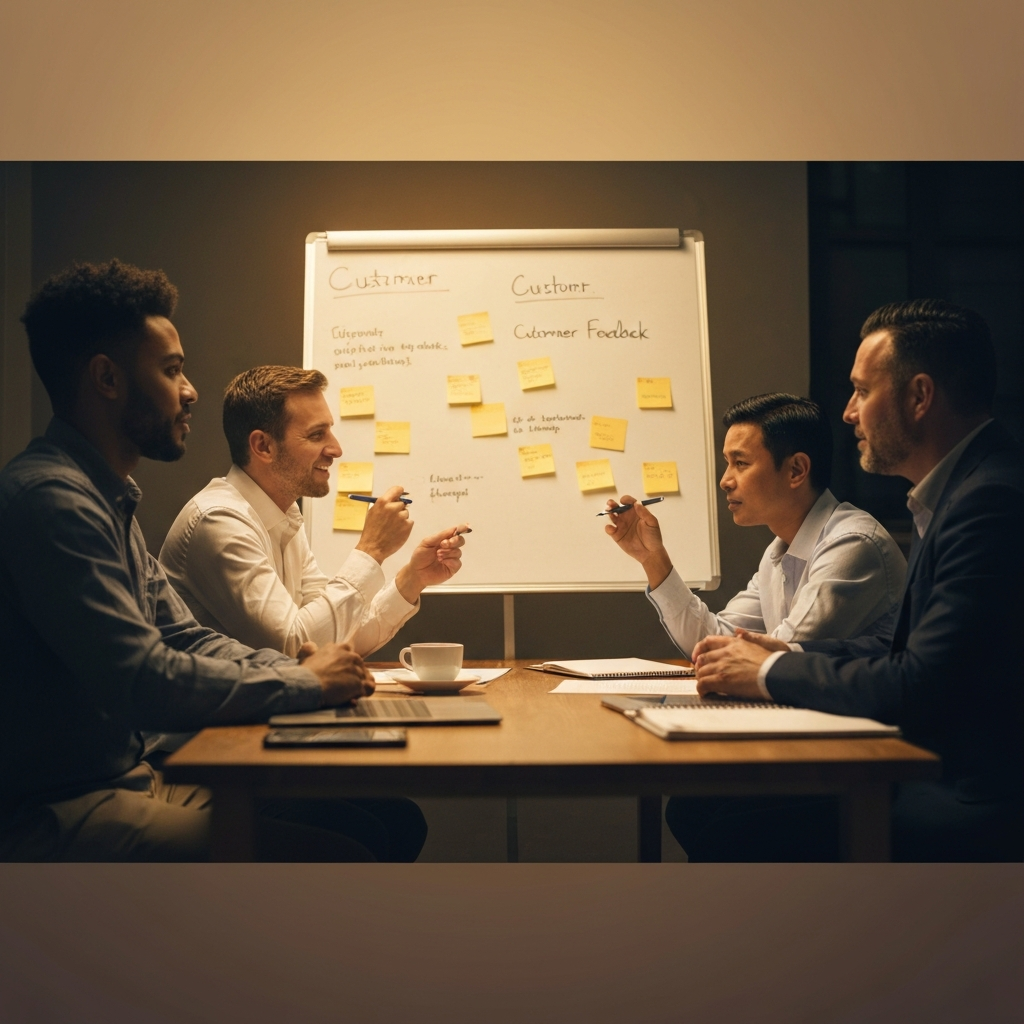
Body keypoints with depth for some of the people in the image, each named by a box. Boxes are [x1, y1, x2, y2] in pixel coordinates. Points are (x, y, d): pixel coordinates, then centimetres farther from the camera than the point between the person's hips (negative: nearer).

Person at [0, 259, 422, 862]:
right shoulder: (50, 498, -18)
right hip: (62, 814, -10)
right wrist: (306, 683, -11)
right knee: (338, 855, -23)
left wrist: (299, 668, 0)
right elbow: (146, 682, -24)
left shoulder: (109, 499, 17)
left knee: (388, 824, -1)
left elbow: (185, 639, 19)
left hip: (140, 778, 10)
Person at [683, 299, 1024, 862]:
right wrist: (790, 654, 4)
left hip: (977, 808, -9)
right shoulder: (961, 488, 13)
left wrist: (771, 672, -10)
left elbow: (920, 686, -24)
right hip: (939, 773, 9)